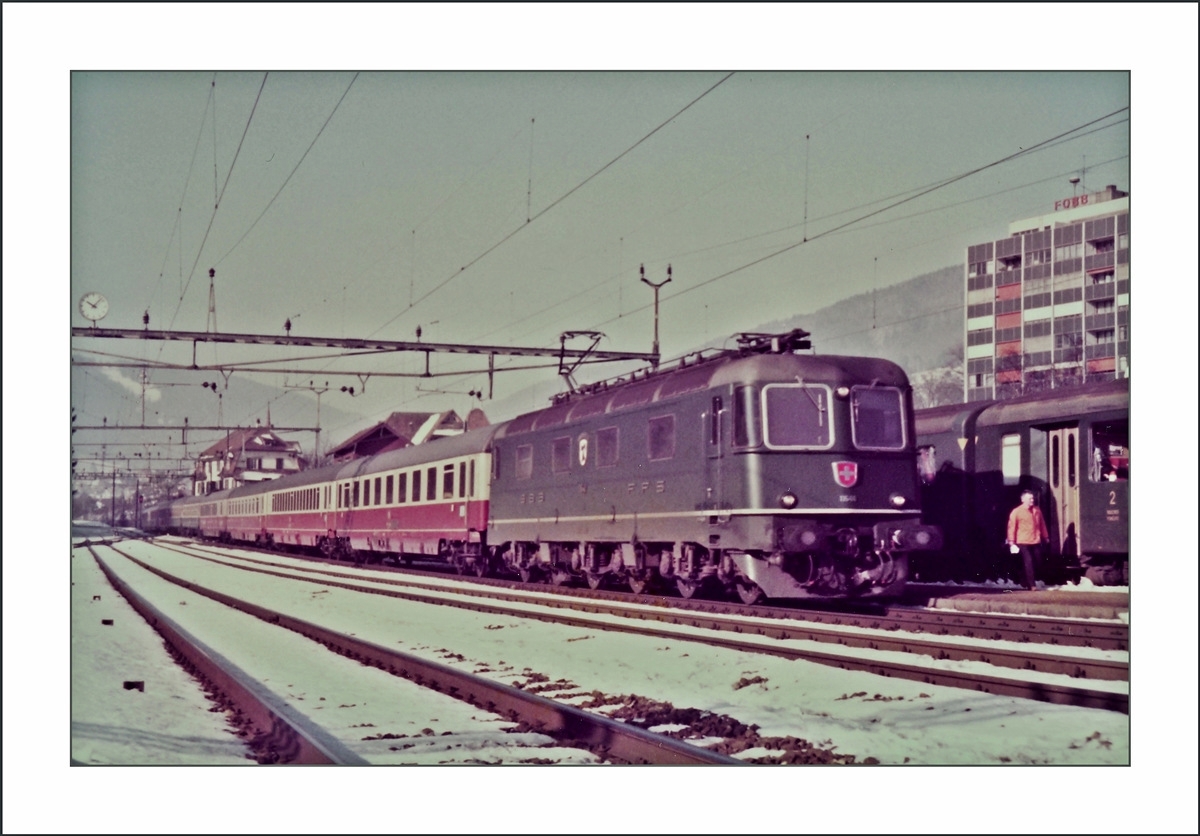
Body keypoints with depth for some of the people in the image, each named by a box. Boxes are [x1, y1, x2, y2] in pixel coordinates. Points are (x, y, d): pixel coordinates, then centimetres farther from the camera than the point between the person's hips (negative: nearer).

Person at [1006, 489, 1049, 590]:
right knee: (1028, 563, -11)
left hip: (1036, 542, 5)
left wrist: (1046, 537, 19)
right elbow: (1012, 527, -7)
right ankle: (1031, 585, -11)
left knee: (1036, 563, 8)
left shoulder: (1037, 510, 9)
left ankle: (1028, 583, 23)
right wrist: (1011, 541, -12)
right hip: (1023, 542, -5)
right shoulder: (1016, 512, -5)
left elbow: (1042, 524, 17)